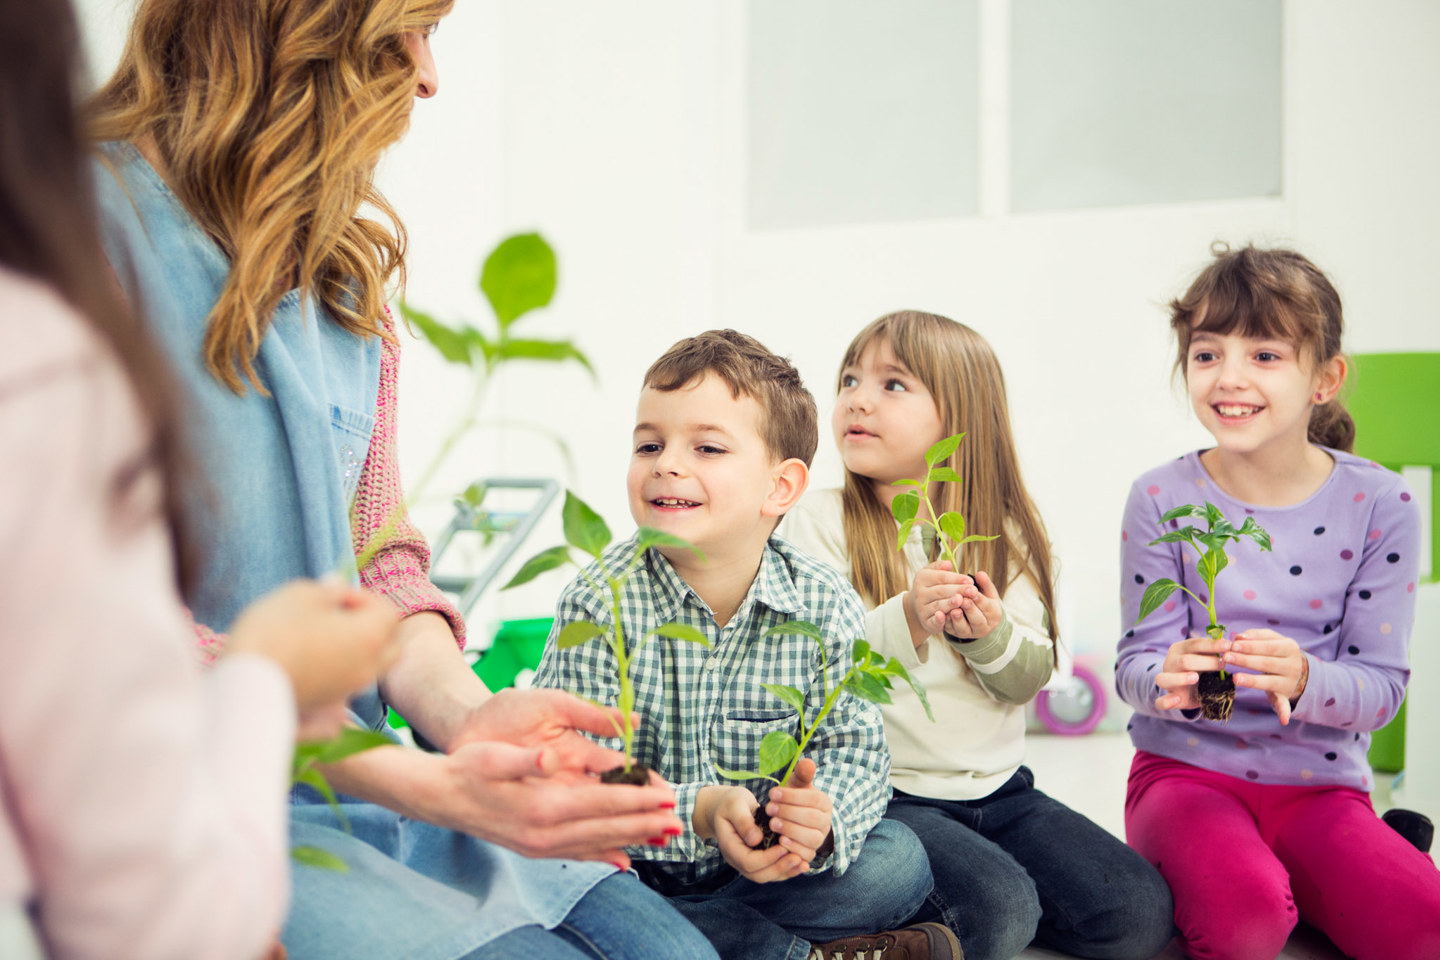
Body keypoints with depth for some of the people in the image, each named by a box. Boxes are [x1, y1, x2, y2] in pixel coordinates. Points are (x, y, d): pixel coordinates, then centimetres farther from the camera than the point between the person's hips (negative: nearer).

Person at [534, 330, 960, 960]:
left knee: (898, 860, -16)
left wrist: (821, 816, -34)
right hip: (633, 869, -1)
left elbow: (854, 746, -10)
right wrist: (698, 811, -36)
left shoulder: (825, 607, -9)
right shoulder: (600, 604, -16)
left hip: (762, 869, 1)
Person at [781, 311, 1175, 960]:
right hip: (883, 793, -5)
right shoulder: (820, 521, -5)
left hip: (998, 786, 5)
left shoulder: (1000, 528, 6)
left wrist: (990, 634, -19)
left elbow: (1032, 676, 3)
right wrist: (904, 621, -29)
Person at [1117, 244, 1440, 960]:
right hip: (1187, 771, -1)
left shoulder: (1380, 505, -2)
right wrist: (1169, 679, -28)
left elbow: (1381, 684, -4)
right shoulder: (1162, 499, -3)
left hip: (1321, 785, 1)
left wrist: (1304, 679, -27)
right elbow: (1135, 661, -3)